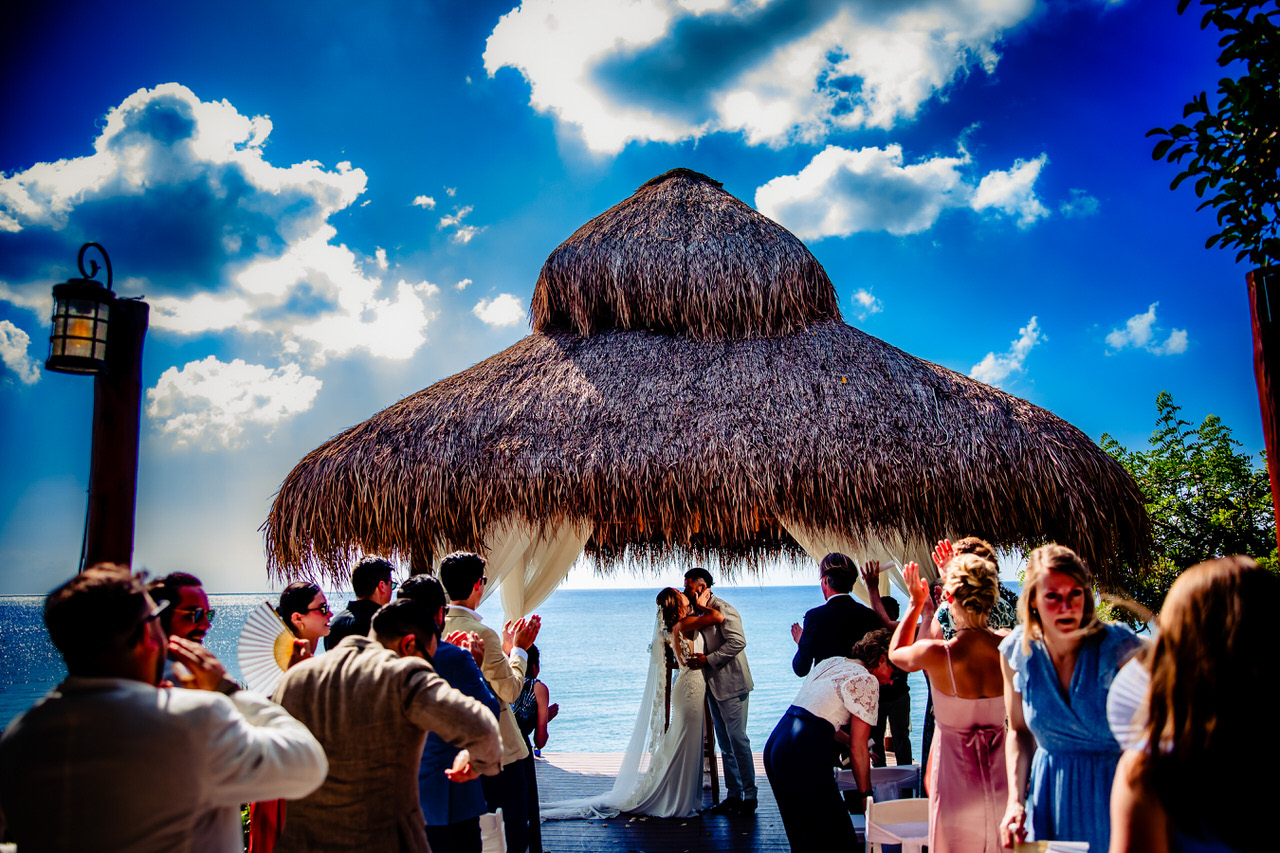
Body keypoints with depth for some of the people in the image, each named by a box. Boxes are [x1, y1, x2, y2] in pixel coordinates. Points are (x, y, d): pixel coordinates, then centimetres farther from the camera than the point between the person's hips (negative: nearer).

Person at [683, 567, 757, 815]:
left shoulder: (722, 609, -14)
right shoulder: (700, 613, 14)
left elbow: (738, 641, -24)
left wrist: (708, 659, -23)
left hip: (731, 684, -9)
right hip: (714, 686, 9)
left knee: (737, 739, -6)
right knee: (725, 743, 11)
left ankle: (750, 797, 2)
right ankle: (733, 795, 18)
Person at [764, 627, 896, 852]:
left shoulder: (831, 662, 18)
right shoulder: (867, 680, -5)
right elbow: (858, 748, -5)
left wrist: (849, 741, 35)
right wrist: (866, 795, 5)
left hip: (774, 744, 9)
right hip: (802, 757, -9)